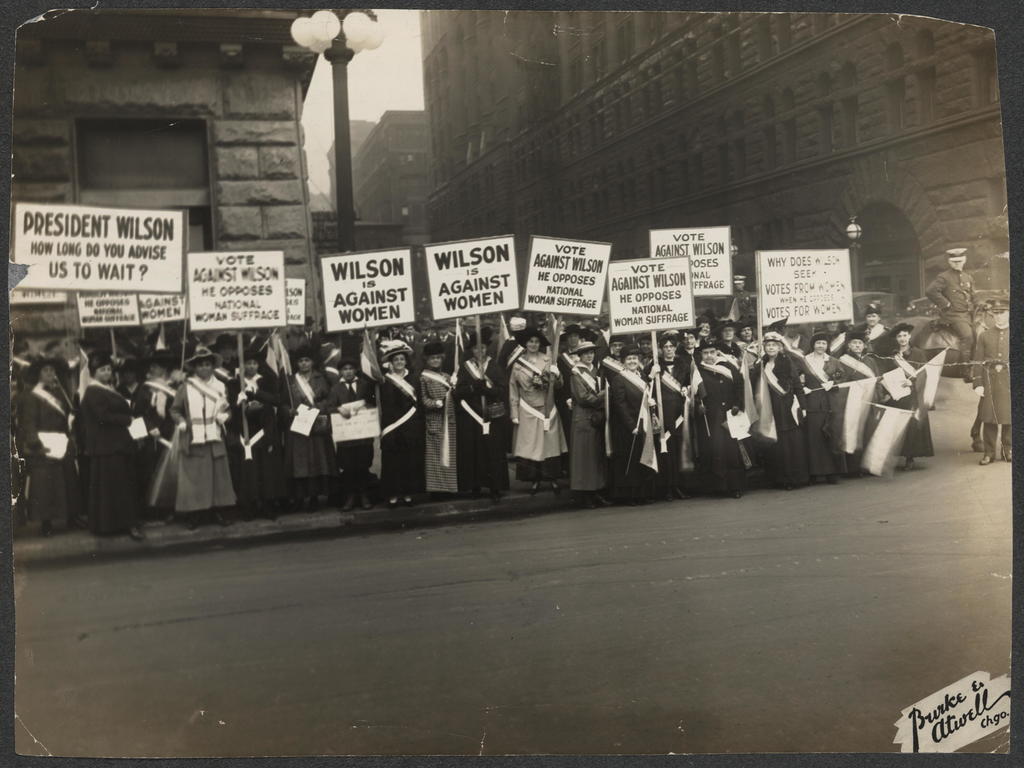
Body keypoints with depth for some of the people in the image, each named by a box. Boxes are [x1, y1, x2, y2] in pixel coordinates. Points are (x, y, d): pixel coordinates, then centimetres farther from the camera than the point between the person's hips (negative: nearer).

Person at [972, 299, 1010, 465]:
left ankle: (1008, 451, 14)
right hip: (989, 382, 0)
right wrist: (978, 384, -2)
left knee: (1009, 419, 2)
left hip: (1009, 382, 0)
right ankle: (989, 453, 7)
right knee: (989, 419, 0)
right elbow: (978, 362, 5)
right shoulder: (984, 336, 9)